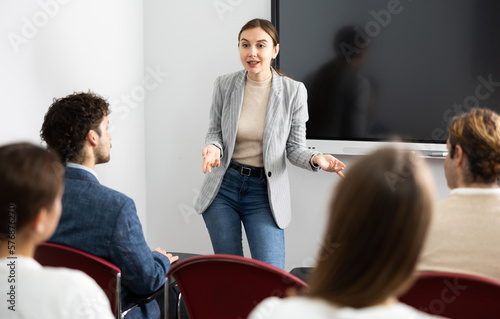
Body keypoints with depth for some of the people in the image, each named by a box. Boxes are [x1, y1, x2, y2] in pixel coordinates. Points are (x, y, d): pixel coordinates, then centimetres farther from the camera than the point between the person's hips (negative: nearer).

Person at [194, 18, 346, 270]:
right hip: (224, 186, 2)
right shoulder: (224, 85, -2)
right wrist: (213, 147, -18)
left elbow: (295, 148, -1)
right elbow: (214, 133, 6)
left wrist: (316, 159, -23)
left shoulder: (293, 91, -7)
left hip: (264, 192, -2)